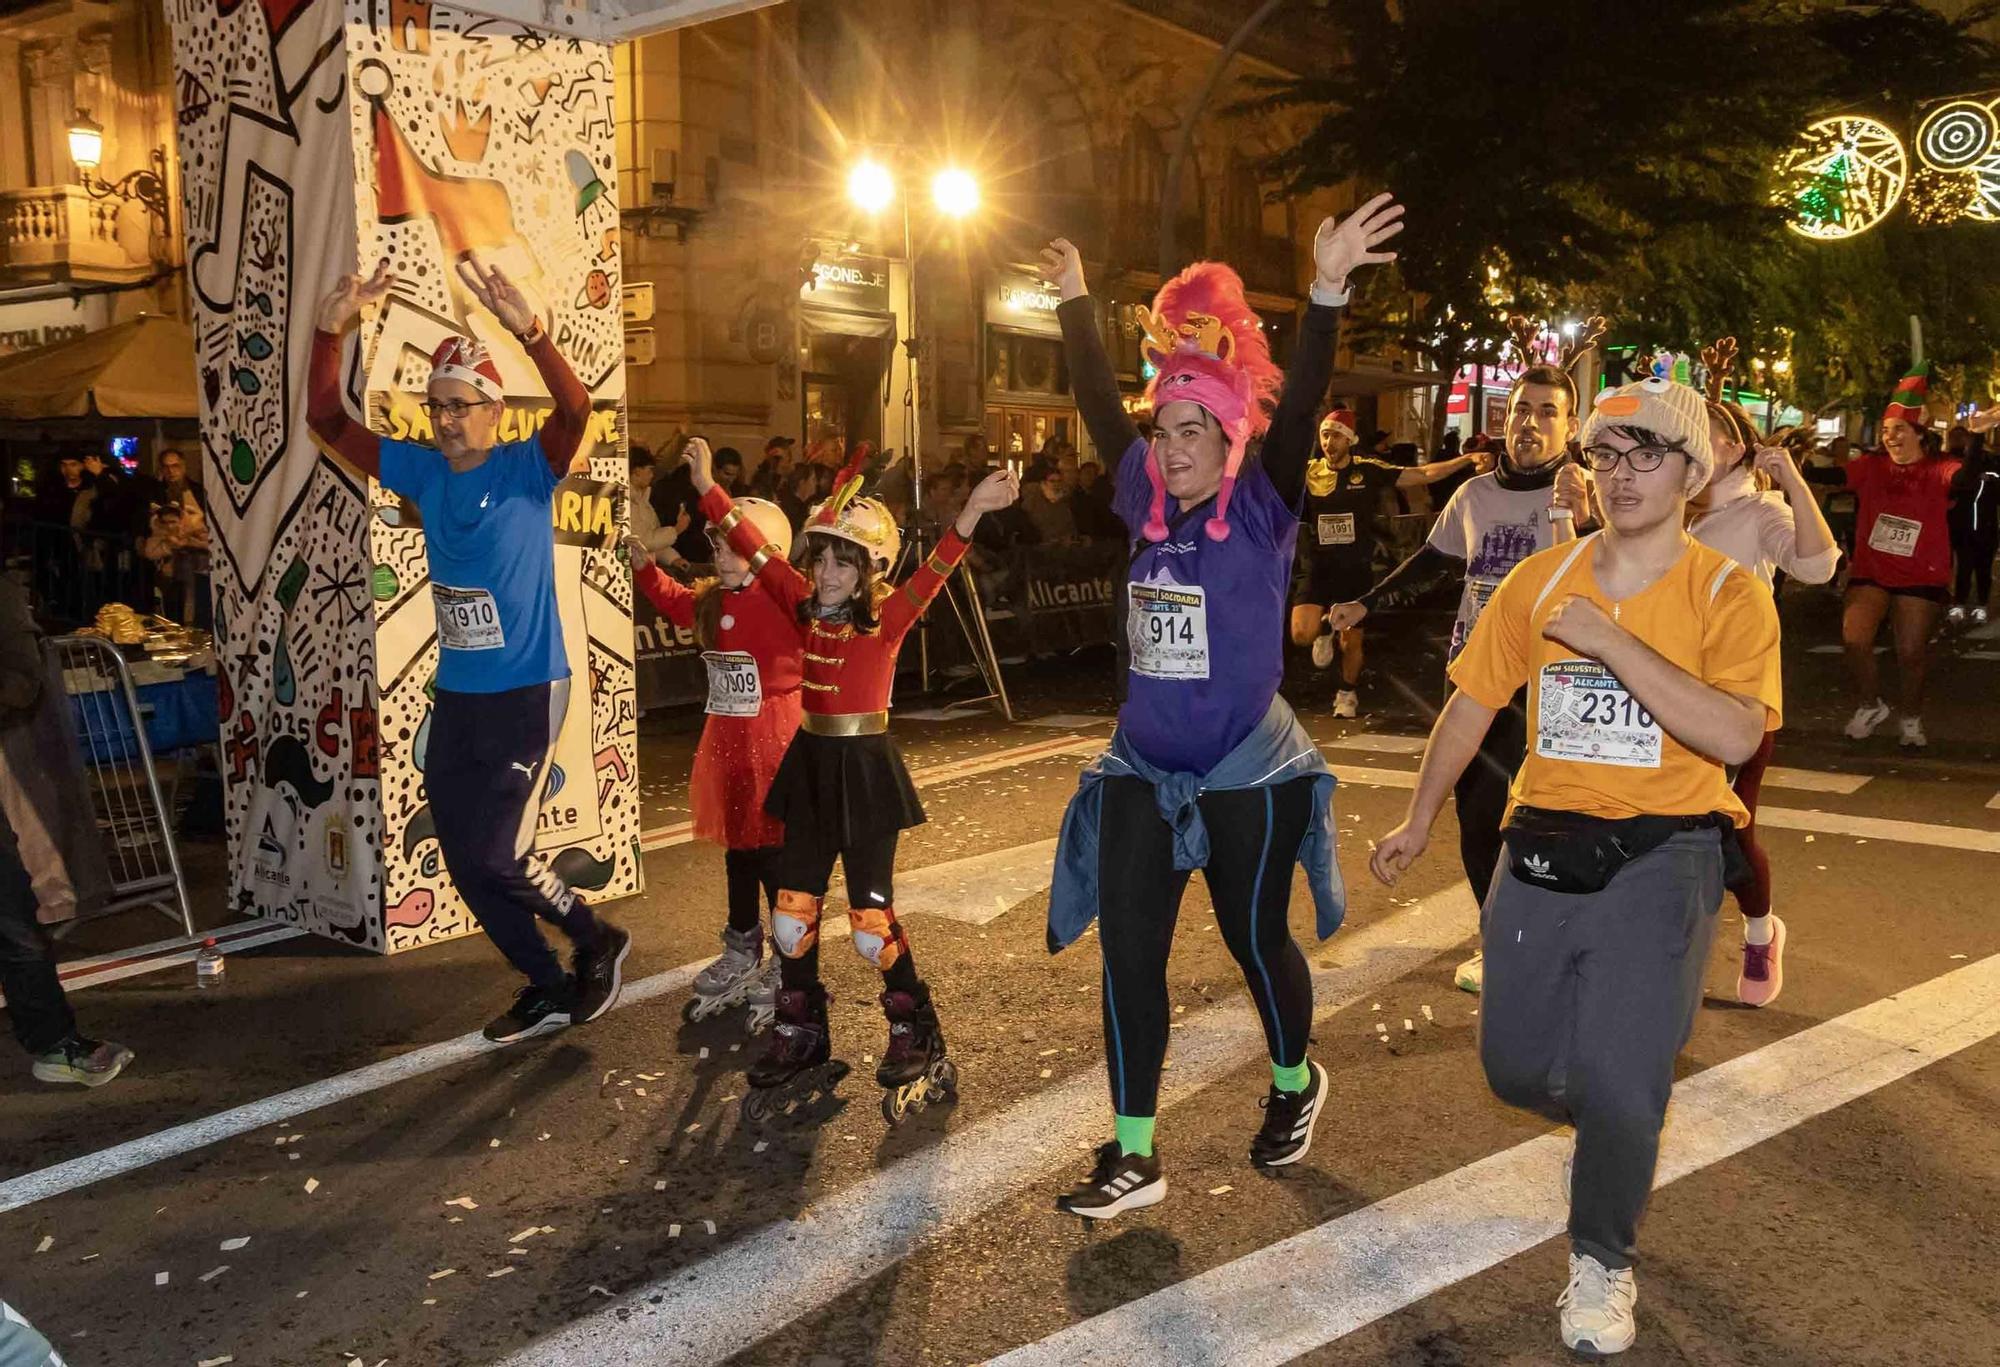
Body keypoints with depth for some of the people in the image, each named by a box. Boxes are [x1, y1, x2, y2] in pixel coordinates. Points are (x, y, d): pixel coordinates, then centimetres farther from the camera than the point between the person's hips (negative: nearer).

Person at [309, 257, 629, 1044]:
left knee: (494, 856, -8)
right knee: (465, 861, 11)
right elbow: (328, 422, 3)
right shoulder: (422, 471, 4)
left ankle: (599, 942, 17)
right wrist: (329, 333, -12)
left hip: (526, 693, -6)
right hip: (454, 697, 7)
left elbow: (575, 412, -28)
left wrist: (529, 332, -42)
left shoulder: (528, 470, -9)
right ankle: (548, 988, 28)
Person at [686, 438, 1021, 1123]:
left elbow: (933, 573, -27)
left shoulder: (887, 617, -11)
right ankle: (800, 1040, 25)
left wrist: (971, 515, -43)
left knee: (871, 923, -1)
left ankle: (917, 1038, 18)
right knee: (793, 914, 8)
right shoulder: (805, 608, 3)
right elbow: (755, 548, 3)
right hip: (811, 765, 5)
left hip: (865, 771, -5)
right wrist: (708, 487, -1)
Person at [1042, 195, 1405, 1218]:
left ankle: (1295, 1084, 41)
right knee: (1127, 950, 0)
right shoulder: (1148, 505, 4)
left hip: (1247, 775, -4)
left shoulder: (1260, 511, -9)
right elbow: (1099, 402, 13)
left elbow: (1298, 407, -23)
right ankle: (1134, 1155, 10)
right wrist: (1075, 303, 18)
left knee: (1256, 941, 11)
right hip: (1144, 769, 5)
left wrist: (1327, 292, -34)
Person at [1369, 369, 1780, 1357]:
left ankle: (1603, 1259, 23)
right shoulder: (1542, 579, 3)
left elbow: (1735, 735, -23)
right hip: (1542, 847, 4)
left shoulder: (1727, 594, -7)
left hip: (1659, 857, -3)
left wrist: (1610, 640, -26)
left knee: (1617, 1082, -5)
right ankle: (1611, 1125, 47)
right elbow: (1475, 700, 12)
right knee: (1516, 1068, 11)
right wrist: (1419, 820, 18)